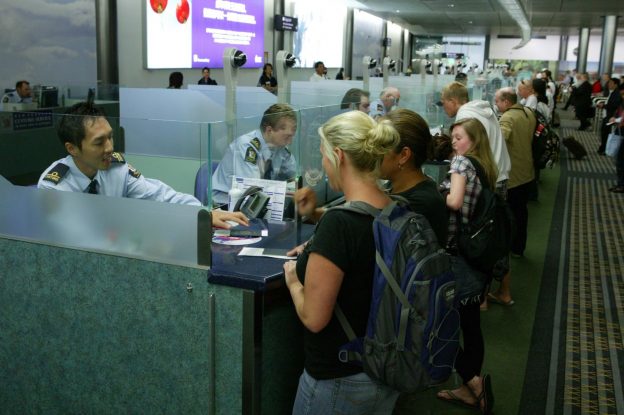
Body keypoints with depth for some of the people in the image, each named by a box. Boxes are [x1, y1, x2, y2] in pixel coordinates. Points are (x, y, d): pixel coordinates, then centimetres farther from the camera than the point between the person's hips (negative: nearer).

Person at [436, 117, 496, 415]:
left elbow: (455, 201, -23)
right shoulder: (487, 168, 13)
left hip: (456, 256, -8)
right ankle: (468, 390, 25)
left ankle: (474, 381, 1)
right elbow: (472, 203, 10)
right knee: (470, 325, 15)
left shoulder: (462, 161, -10)